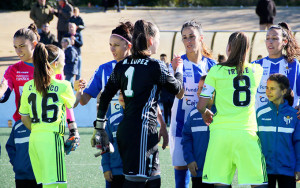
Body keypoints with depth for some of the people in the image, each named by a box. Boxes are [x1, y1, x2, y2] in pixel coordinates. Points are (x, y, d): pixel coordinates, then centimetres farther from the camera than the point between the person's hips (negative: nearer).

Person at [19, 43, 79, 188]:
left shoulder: (28, 87, 7)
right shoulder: (63, 86, -6)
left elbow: (24, 118, 12)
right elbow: (72, 104, 16)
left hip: (34, 138, 6)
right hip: (52, 138, -6)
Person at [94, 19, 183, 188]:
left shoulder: (122, 66, 11)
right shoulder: (155, 66, -7)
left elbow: (105, 96, 14)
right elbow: (176, 88, 8)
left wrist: (100, 125, 22)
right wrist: (178, 70, 28)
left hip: (124, 130, 7)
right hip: (143, 129, -7)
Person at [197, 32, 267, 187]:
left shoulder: (216, 71, 1)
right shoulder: (256, 70, 8)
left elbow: (201, 106, 1)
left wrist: (205, 113, 23)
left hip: (221, 132, -1)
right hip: (247, 132, 1)